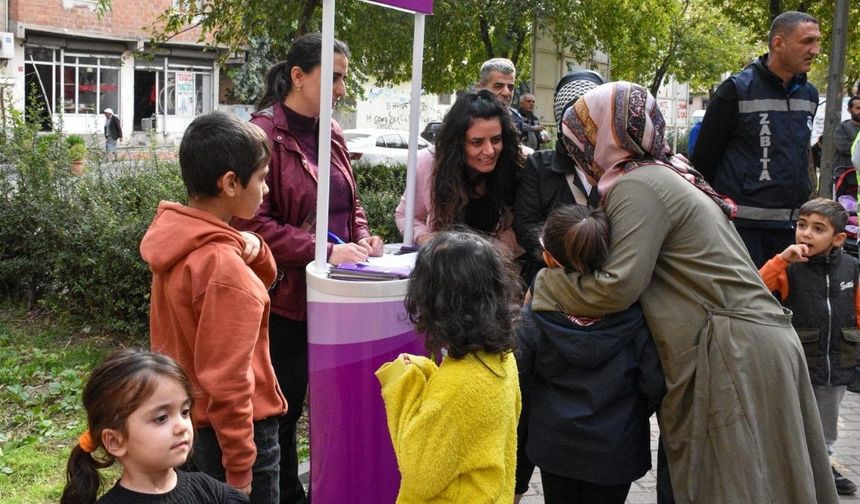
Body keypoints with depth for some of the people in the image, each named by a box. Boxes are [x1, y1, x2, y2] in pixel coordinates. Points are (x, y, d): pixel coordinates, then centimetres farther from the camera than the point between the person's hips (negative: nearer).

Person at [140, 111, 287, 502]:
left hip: (188, 422, 9)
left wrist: (253, 250, -6)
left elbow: (260, 280, 16)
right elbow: (226, 383, -26)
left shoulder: (178, 238, 0)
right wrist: (241, 470, -19)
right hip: (229, 429, -9)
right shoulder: (223, 266, -27)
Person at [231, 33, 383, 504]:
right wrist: (327, 250, -24)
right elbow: (253, 223, -18)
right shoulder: (263, 134, -13)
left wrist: (362, 238, -1)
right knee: (283, 408, 7)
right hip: (285, 296, -7)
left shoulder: (330, 132, 10)